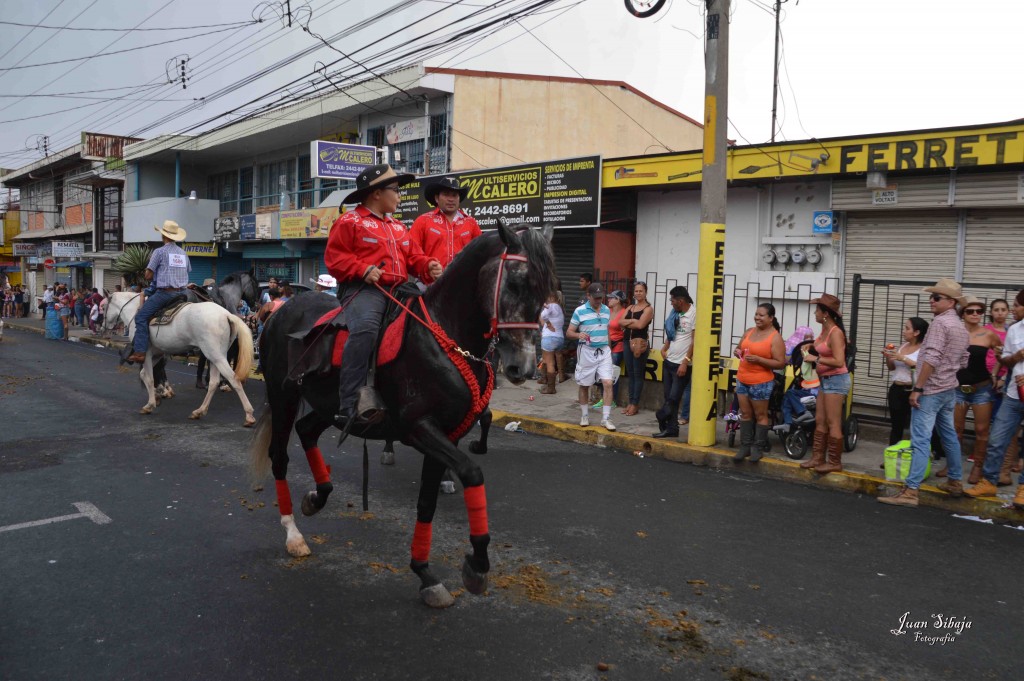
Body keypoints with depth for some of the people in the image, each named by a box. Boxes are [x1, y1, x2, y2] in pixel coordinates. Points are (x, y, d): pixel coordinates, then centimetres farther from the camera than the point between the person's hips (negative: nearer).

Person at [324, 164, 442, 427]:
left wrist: (429, 267, -2)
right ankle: (349, 406, -36)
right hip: (363, 288, -8)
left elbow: (414, 256, 21)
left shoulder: (398, 227, 26)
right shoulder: (350, 222, 3)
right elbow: (335, 257, -3)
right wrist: (363, 270, -18)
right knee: (365, 328, -35)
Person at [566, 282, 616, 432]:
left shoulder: (607, 310, 7)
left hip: (604, 351, 3)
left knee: (608, 383, -9)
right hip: (587, 351, -3)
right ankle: (585, 415, 25)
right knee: (584, 385, 7)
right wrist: (579, 335, -27)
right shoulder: (579, 311, -7)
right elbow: (569, 332, -6)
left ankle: (606, 418, -2)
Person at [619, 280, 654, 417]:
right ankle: (630, 403, 16)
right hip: (628, 342, 6)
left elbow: (640, 325, -18)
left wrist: (627, 323, -4)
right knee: (630, 373, 10)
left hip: (640, 343, -6)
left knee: (638, 374, -2)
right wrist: (633, 320, -11)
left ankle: (635, 405, 2)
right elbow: (620, 322, 2)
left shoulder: (648, 308, -4)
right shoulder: (630, 308, 15)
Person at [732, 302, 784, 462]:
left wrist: (758, 359, -22)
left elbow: (780, 363, -13)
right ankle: (745, 446, 16)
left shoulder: (775, 337, -10)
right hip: (742, 380, 6)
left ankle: (758, 448, 11)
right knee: (745, 414, 10)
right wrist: (738, 351, -1)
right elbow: (740, 347, 24)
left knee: (760, 415, 3)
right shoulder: (749, 331, 10)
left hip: (761, 383, -6)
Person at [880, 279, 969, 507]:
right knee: (949, 436, 19)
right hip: (949, 389, 10)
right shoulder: (961, 327, 15)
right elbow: (962, 362, 19)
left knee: (921, 440, -13)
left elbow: (931, 358, -22)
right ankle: (955, 482, 30)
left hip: (931, 390, -10)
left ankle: (910, 491, -16)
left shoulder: (940, 322, -15)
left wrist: (917, 388, -21)